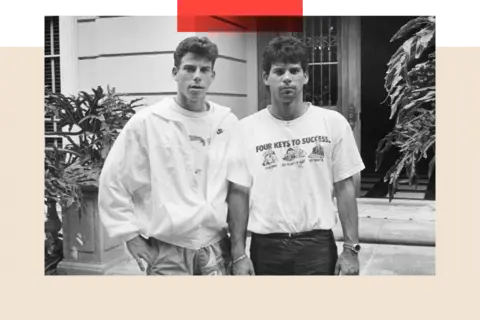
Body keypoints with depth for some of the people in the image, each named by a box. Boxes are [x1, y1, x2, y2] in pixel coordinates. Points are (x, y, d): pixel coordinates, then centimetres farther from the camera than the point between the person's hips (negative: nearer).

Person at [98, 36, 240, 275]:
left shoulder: (228, 123, 3)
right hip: (167, 251, -3)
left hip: (216, 248, 3)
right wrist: (130, 234, -5)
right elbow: (113, 182, -3)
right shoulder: (146, 122, -6)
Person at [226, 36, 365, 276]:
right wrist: (238, 254, -4)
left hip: (318, 245, 0)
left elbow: (344, 188, 1)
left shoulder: (333, 123, -2)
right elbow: (239, 193, 0)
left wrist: (351, 248, -2)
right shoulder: (247, 128, -2)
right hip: (265, 247, 0)